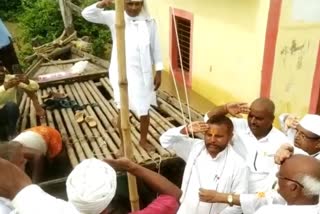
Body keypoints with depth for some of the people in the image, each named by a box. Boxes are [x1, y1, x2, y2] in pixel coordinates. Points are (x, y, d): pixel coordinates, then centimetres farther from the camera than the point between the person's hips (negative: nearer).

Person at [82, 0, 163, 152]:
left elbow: (155, 48, 4)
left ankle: (143, 140, 38)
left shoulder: (149, 22, -1)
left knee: (144, 110, 13)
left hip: (142, 73, 2)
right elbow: (87, 14, -9)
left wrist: (158, 71, 3)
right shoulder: (114, 17, -4)